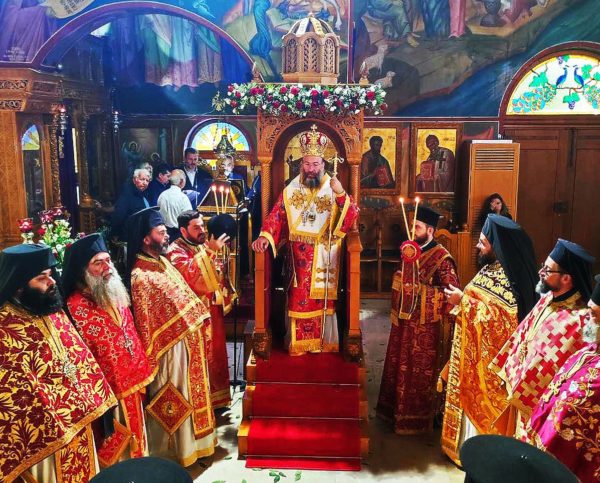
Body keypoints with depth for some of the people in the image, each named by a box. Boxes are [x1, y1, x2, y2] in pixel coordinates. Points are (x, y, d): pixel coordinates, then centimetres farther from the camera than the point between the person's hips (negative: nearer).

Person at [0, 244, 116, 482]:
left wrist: (100, 405, 8)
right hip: (47, 435, -7)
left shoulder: (54, 312, 3)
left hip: (81, 420, 7)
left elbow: (82, 358, 10)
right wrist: (56, 430, -17)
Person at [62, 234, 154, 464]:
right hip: (109, 387, -7)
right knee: (117, 441, 9)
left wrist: (142, 371, 13)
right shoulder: (77, 304, -19)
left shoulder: (115, 294, 4)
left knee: (134, 433, 23)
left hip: (133, 379, 7)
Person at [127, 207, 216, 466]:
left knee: (189, 392, 21)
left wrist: (198, 317, 14)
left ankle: (189, 441, 39)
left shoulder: (163, 262, 7)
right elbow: (144, 322, -21)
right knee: (173, 399, 7)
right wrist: (152, 359, -18)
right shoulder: (140, 276, -22)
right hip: (170, 347, -9)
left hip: (187, 341, 9)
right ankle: (173, 449, 26)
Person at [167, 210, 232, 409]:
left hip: (213, 308, 8)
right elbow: (189, 273, -31)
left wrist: (222, 295, 15)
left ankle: (217, 396, 31)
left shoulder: (204, 245, 11)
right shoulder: (176, 251, -12)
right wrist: (209, 251, -34)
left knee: (216, 353, 16)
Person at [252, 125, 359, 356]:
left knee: (322, 298, 4)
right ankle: (298, 342, 15)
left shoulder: (333, 190, -1)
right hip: (299, 257, 1)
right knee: (299, 299, 3)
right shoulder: (291, 190, 5)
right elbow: (276, 216, 1)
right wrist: (265, 236, -15)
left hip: (324, 256, -1)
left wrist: (341, 195, -27)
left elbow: (352, 217, -12)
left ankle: (323, 341, 17)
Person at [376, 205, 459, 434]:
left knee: (420, 371, 5)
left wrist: (422, 289, -18)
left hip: (425, 325, -7)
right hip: (405, 321, 8)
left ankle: (416, 418, 21)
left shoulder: (441, 257, -16)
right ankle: (397, 409, 34)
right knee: (400, 366, 17)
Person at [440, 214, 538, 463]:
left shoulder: (508, 277, -23)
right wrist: (462, 303, 6)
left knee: (479, 402, 4)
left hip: (488, 357, -9)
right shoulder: (492, 268, 6)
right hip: (474, 350, 9)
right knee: (469, 397, 19)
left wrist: (464, 301, -27)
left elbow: (500, 318, -31)